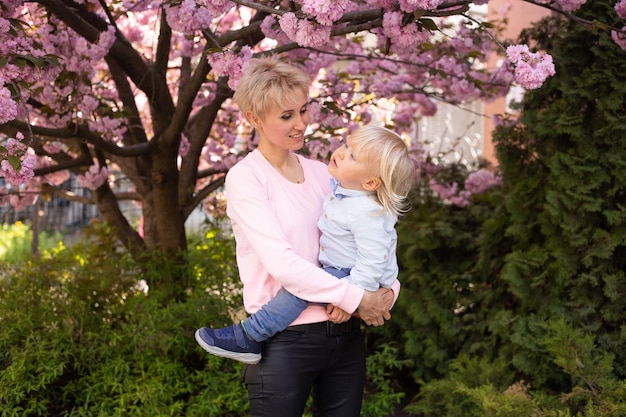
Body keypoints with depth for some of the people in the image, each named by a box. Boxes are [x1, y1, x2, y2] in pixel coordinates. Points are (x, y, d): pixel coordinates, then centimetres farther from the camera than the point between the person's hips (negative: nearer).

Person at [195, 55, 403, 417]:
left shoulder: (321, 173, 11)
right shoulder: (246, 177, -6)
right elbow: (281, 262, -17)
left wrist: (389, 287, -10)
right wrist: (354, 298, -18)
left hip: (345, 334, 5)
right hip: (286, 340, -5)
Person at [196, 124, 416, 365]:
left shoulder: (366, 213, -28)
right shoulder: (339, 187, 0)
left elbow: (372, 263, -29)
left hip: (354, 278, -11)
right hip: (337, 270, 11)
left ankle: (248, 338, -23)